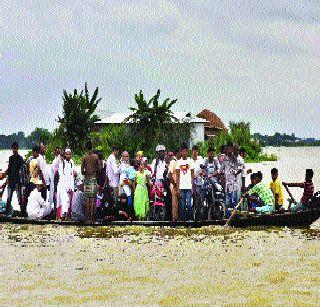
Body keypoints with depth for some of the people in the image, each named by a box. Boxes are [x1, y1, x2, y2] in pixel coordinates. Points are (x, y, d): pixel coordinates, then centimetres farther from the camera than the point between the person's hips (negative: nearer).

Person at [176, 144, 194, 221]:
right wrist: (177, 188, 1)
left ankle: (190, 219, -1)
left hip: (189, 186, -1)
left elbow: (192, 175, 5)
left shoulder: (190, 161, 5)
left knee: (188, 203, -6)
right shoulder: (179, 162, 9)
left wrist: (192, 187, -3)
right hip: (181, 187, 1)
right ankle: (182, 219, 5)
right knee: (182, 204, 2)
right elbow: (177, 176, 9)